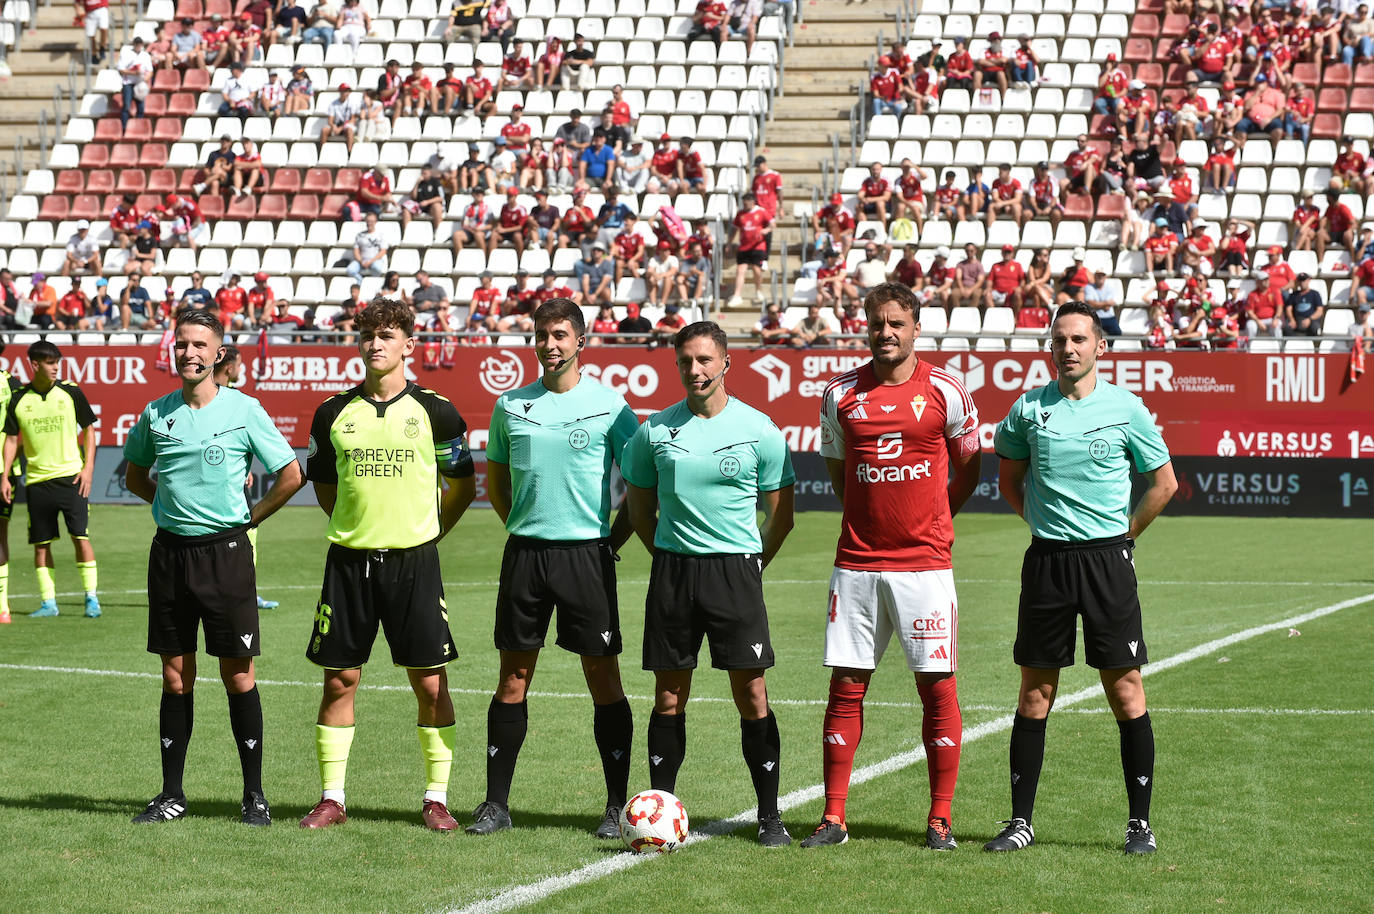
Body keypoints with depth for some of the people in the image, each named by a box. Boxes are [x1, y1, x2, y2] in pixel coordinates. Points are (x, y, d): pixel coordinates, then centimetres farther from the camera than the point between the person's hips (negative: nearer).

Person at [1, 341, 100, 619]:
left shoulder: (70, 392, 0)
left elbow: (88, 429, 8)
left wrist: (88, 466, -2)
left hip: (71, 476, -2)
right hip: (37, 479, 2)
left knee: (80, 536, -7)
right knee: (41, 543, 3)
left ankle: (91, 598, -1)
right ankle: (48, 602, 11)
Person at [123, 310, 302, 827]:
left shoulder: (243, 411, -4)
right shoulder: (156, 414, 6)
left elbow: (290, 476, 1)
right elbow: (135, 475, 24)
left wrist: (250, 517, 2)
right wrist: (172, 505, 13)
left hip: (225, 551, -3)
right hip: (170, 552, 3)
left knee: (238, 676, -2)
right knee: (175, 677, 6)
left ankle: (254, 795, 6)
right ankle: (172, 795, 12)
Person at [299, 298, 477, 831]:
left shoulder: (433, 411, 0)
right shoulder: (334, 413, 6)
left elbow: (463, 486, 9)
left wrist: (430, 531, 5)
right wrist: (355, 526, 12)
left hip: (413, 560, -2)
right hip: (349, 560, 2)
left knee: (429, 682, -1)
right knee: (340, 680, 3)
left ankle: (436, 800, 7)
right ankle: (332, 799, 11)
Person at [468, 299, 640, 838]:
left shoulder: (608, 405, -3)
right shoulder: (511, 405, 8)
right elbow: (495, 478, 21)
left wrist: (613, 540, -1)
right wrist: (521, 528, 12)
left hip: (587, 553, -3)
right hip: (525, 552, 3)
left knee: (603, 681, -1)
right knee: (512, 681, 5)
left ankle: (617, 807, 5)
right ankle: (496, 803, 11)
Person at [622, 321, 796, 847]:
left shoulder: (758, 429, -1)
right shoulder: (654, 431, 4)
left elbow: (780, 514, 7)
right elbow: (640, 509, 15)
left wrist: (751, 564, 7)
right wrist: (670, 557, 13)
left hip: (735, 567, -2)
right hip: (672, 570, 2)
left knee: (751, 694, -4)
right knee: (668, 697, 4)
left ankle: (769, 816, 2)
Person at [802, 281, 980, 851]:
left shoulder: (946, 393, -1)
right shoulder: (841, 393, 5)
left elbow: (968, 466, 12)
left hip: (924, 563, -2)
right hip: (857, 563, 2)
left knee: (937, 686, -2)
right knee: (846, 686, 2)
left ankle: (940, 819, 5)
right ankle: (834, 818, 7)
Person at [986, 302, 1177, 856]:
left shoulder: (1125, 409, 0)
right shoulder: (1028, 409, 4)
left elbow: (1164, 482, 9)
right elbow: (1010, 478, 20)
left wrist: (1123, 535, 7)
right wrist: (1043, 521, 11)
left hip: (1107, 558, -2)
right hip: (1046, 561, 2)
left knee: (1125, 692, -2)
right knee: (1035, 694, 4)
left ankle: (1140, 823, 5)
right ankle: (1021, 821, 11)